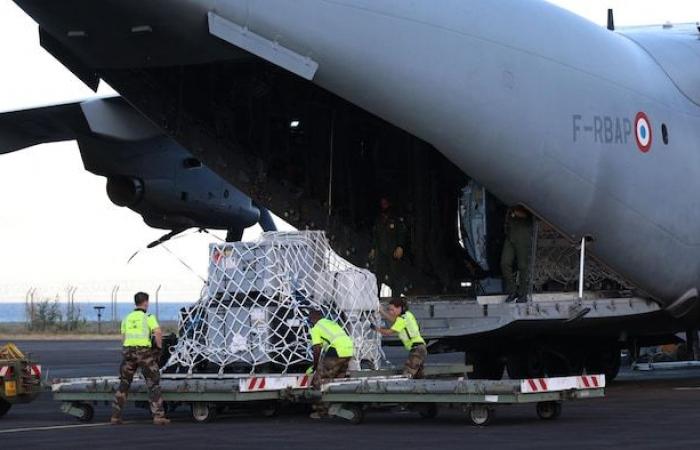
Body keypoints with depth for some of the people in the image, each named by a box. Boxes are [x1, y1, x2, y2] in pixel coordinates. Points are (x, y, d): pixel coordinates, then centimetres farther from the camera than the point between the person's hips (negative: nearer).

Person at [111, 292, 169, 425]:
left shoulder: (127, 318, 14)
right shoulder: (149, 317, -1)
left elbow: (123, 337, 11)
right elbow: (158, 332, -16)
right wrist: (159, 347, -4)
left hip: (128, 351, 4)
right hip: (145, 352, -4)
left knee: (124, 384, 13)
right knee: (153, 384, 4)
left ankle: (115, 416, 12)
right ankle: (158, 416, -3)